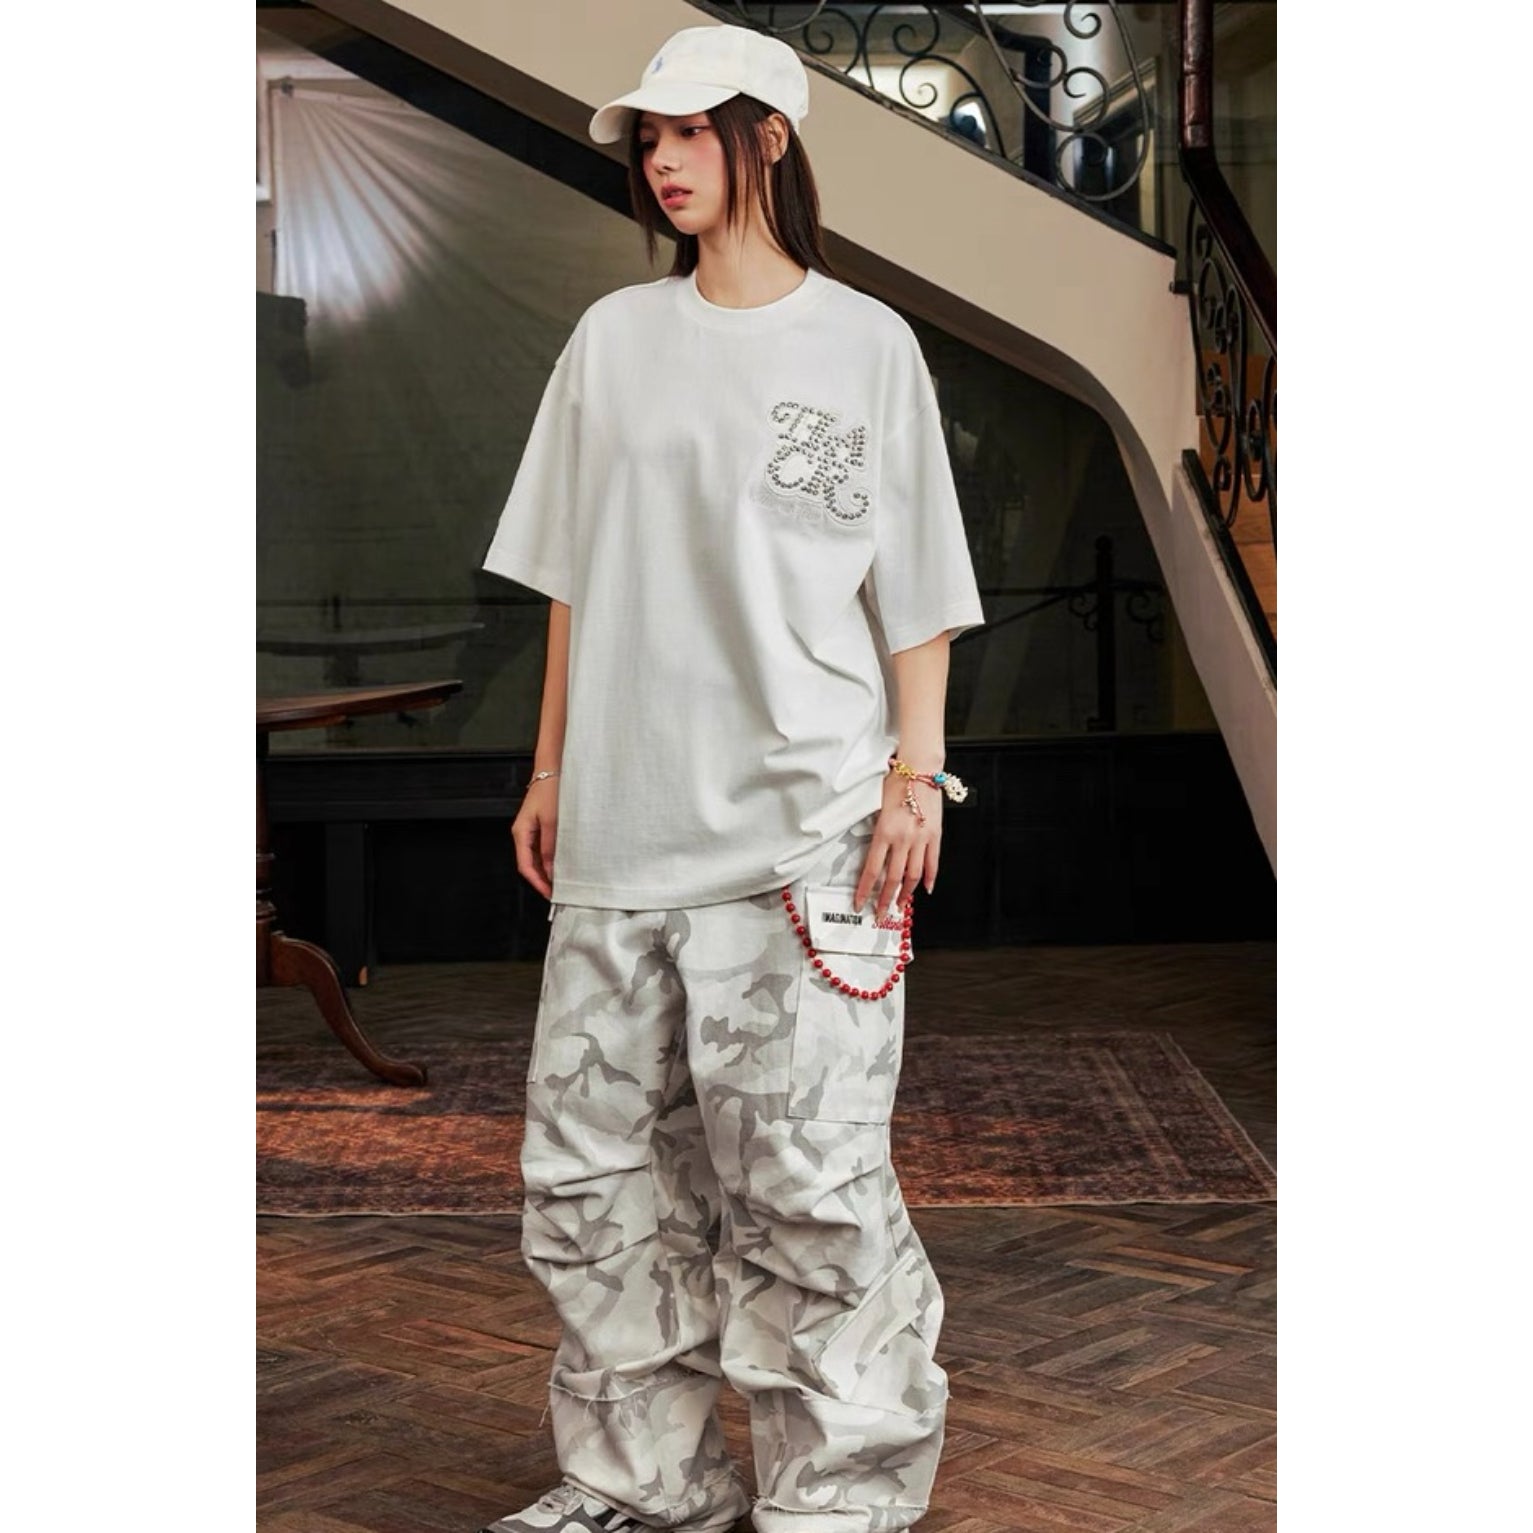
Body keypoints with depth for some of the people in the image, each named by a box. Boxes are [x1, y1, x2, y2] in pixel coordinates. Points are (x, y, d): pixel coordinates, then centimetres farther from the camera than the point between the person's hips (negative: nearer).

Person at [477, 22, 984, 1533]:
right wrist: (552, 765, 15)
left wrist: (913, 773, -4)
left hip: (801, 833, -4)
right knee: (593, 1167, 7)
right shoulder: (612, 339, 14)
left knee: (807, 1183, -6)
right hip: (619, 827, 5)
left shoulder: (867, 345, 4)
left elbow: (916, 592, 4)